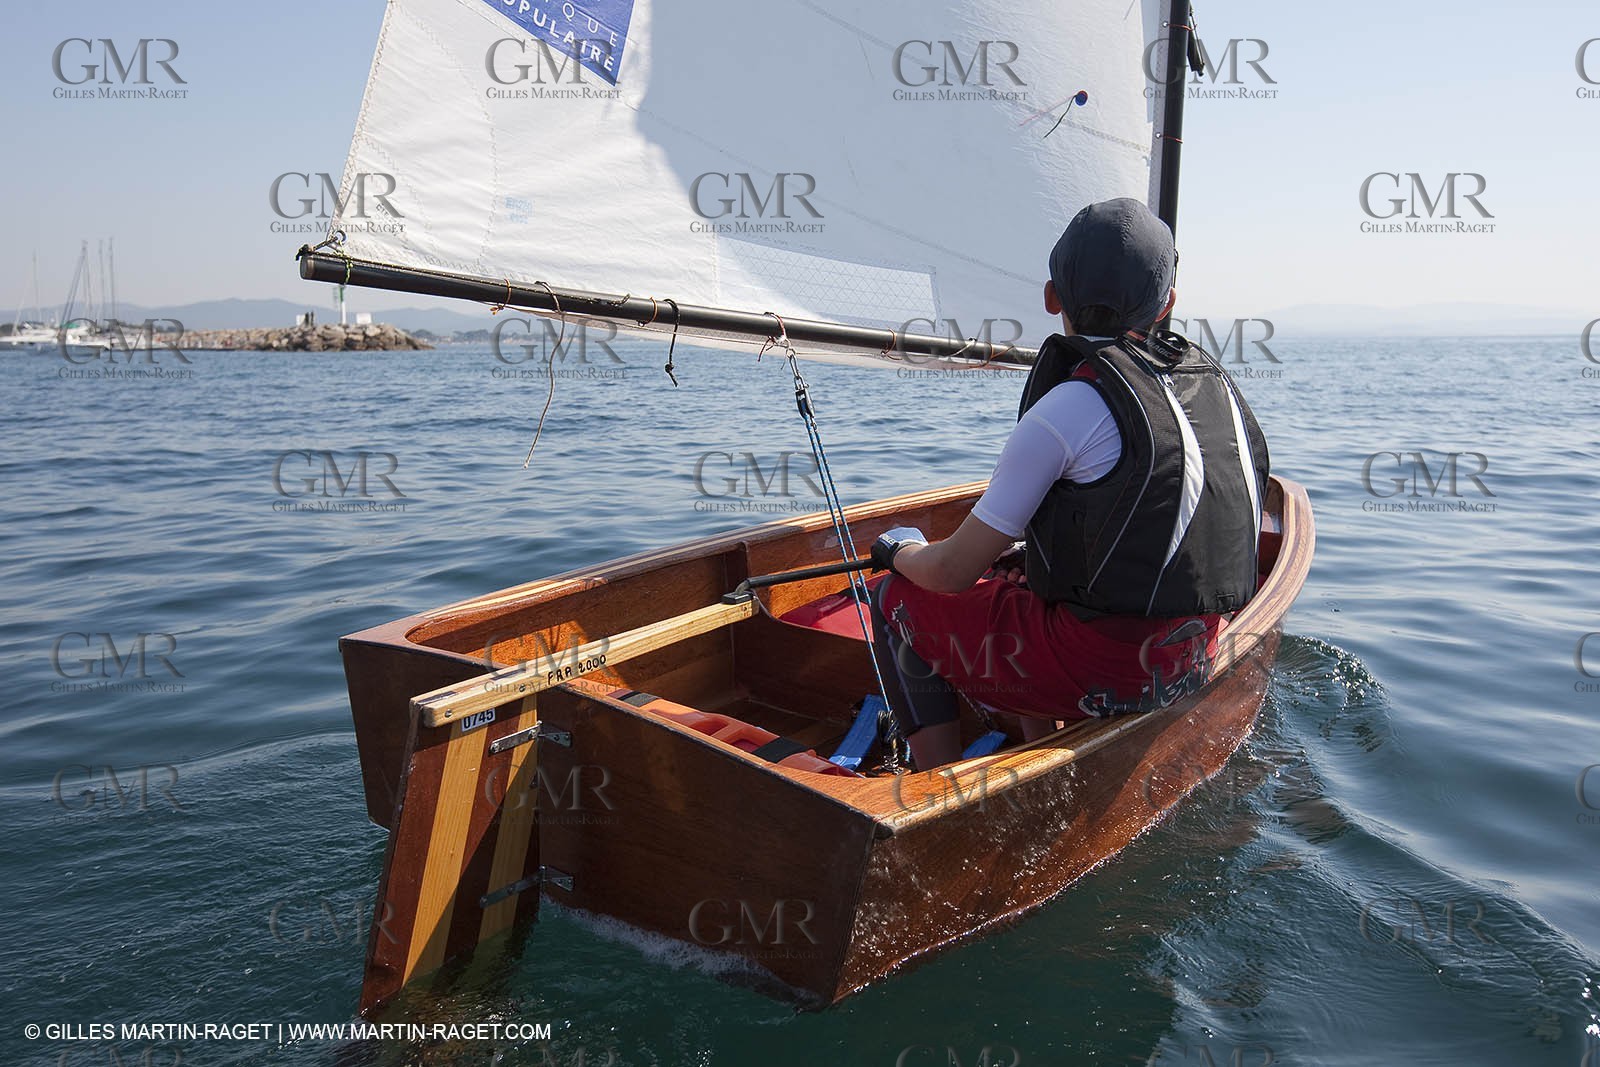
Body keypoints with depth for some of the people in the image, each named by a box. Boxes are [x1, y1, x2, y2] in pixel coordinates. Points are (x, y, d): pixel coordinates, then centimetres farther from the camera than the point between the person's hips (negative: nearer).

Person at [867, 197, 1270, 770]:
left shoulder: (1070, 407, -17)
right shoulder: (1215, 381, 6)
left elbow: (955, 570, -13)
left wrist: (899, 551, 10)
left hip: (1102, 670, -8)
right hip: (1194, 658, 8)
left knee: (897, 600, 10)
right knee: (1014, 567, 29)